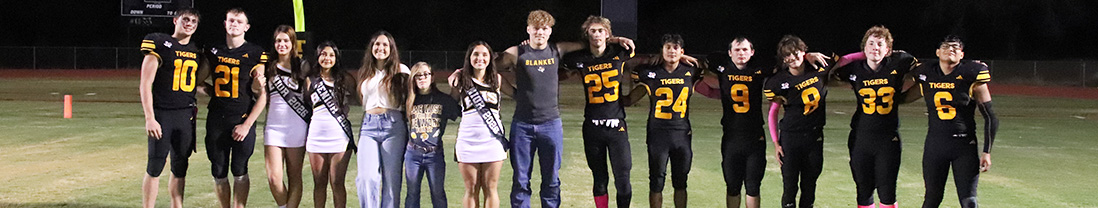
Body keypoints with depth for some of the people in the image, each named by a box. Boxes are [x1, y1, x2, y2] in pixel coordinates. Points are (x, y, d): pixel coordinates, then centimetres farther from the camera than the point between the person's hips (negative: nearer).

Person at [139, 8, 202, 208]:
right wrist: (149, 118, -14)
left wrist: (194, 106, 11)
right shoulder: (160, 44, -5)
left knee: (180, 169, 9)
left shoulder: (196, 51, 13)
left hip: (186, 116, 5)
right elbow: (145, 84, -8)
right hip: (162, 115, -5)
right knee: (155, 168, -4)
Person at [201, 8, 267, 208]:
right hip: (216, 121, 4)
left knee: (239, 171, -2)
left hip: (242, 120, -4)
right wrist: (215, 93, 4)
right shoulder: (214, 52, 10)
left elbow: (262, 96, -4)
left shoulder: (255, 54, -2)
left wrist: (247, 124, -11)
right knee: (218, 172, 6)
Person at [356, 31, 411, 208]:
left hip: (394, 126, -3)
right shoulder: (365, 72, 18)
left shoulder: (400, 71, 5)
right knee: (367, 177, -11)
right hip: (369, 126, 3)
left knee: (391, 178, -2)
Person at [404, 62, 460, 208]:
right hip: (412, 153, 2)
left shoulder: (443, 99, 2)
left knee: (438, 193, 2)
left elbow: (462, 112, 1)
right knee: (412, 194, 6)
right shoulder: (410, 100, 8)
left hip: (435, 153, -2)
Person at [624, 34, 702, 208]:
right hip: (657, 133, -2)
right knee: (656, 182, 1)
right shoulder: (651, 73, 0)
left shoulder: (690, 72, 4)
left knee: (680, 182, 9)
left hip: (682, 133, 2)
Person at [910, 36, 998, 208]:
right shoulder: (925, 75, 1)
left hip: (965, 145, -2)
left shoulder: (972, 76, -6)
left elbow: (990, 118, -2)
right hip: (935, 144, 2)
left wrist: (987, 152, -4)